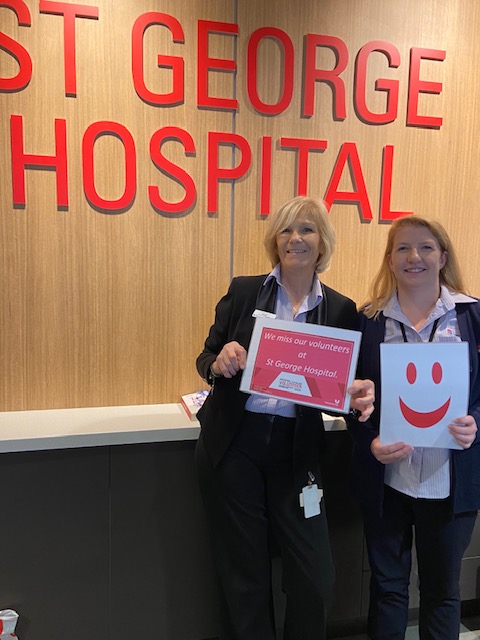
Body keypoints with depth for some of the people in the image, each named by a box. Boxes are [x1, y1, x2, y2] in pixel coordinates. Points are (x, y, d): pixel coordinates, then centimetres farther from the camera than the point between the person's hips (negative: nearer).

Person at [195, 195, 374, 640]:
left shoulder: (340, 310, 2)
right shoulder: (243, 291, 0)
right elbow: (205, 361, 3)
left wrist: (357, 396, -17)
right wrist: (219, 363, -20)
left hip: (295, 452, 1)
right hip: (232, 447, 0)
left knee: (315, 576, 8)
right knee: (243, 573, 12)